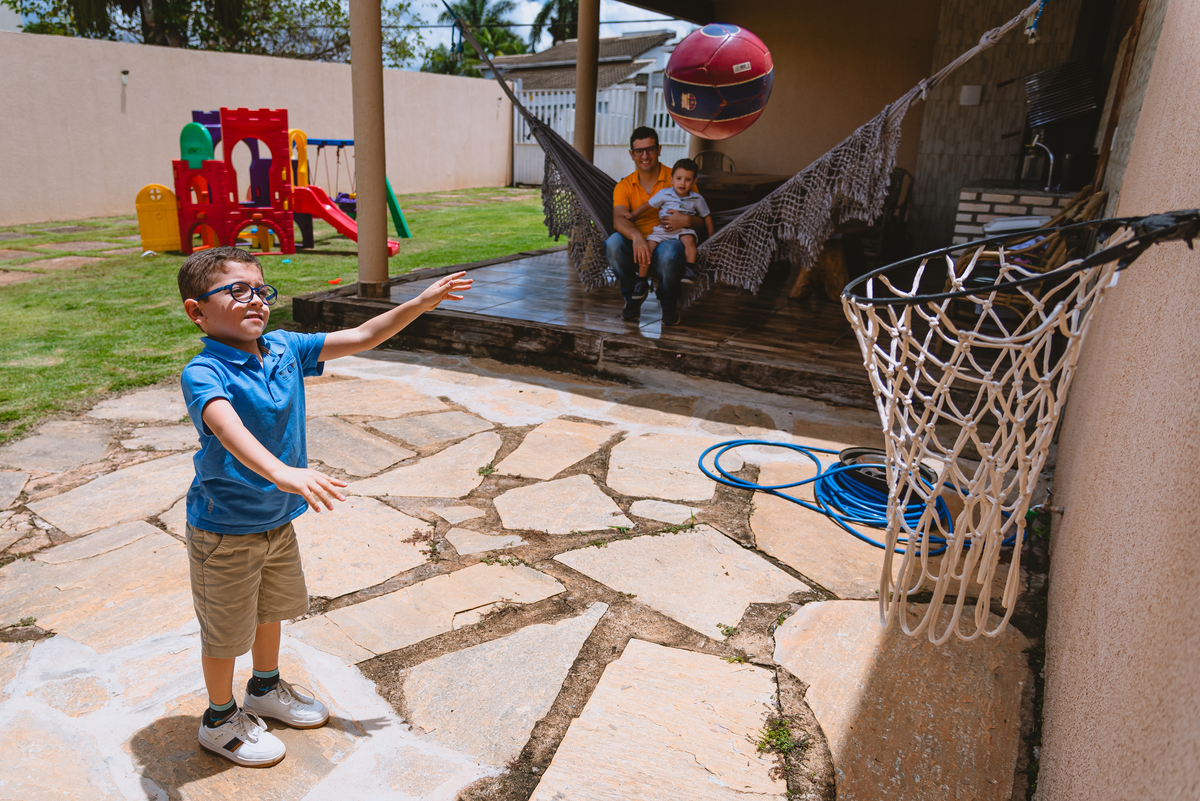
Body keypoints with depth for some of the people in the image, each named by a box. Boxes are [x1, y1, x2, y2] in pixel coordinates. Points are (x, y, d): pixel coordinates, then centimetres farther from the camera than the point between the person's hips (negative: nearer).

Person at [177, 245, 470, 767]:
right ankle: (220, 720, 38)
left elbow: (362, 337, -3)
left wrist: (423, 301, -8)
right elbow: (230, 431, -44)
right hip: (226, 531, -7)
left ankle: (266, 689, 52)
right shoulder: (203, 373, -25)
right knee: (226, 629, 13)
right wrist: (282, 472, -61)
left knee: (272, 608, 26)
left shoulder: (285, 349, -6)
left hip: (278, 518, 7)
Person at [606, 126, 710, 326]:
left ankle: (670, 305, -5)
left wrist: (686, 220, -22)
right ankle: (632, 298, -4)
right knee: (613, 242, -29)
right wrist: (636, 236, -35)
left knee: (669, 251, -38)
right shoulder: (624, 186, 8)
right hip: (636, 250, 2)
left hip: (667, 244, -2)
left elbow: (701, 220, 4)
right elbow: (619, 219, -12)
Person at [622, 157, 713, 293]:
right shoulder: (664, 194, 4)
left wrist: (711, 236, 13)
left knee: (689, 240, -36)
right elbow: (648, 204, 14)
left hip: (684, 230, -1)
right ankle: (641, 281, -10)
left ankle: (690, 271, -27)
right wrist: (633, 214, 10)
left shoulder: (697, 199, 5)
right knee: (648, 246, -18)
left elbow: (707, 216, 15)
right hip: (663, 229, 1)